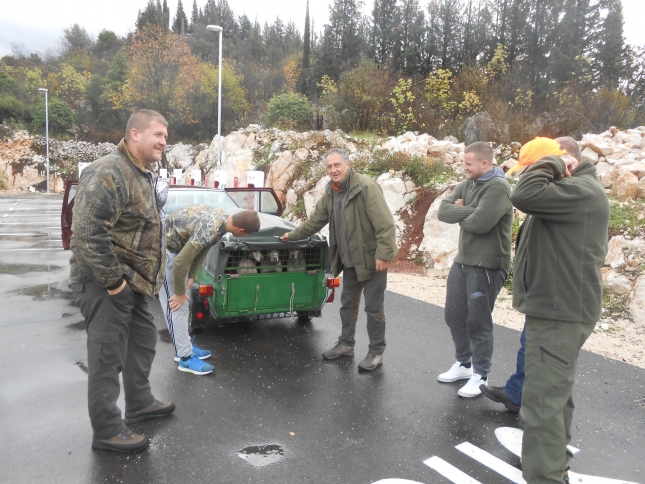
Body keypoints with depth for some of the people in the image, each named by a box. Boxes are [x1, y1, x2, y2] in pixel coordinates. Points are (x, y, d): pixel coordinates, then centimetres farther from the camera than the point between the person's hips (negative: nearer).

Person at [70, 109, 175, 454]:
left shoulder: (142, 175, 13)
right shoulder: (110, 173, -20)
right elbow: (88, 232, -28)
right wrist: (112, 280, -22)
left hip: (131, 280, 10)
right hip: (105, 282, -10)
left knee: (143, 338, 21)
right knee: (107, 354, -1)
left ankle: (139, 403, 39)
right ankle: (107, 431, 13)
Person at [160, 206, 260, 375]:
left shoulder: (221, 217, -4)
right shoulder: (211, 230, -33)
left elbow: (201, 248, 9)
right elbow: (181, 262, -30)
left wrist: (191, 277, 6)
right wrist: (179, 293, -17)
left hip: (174, 247, 10)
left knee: (183, 303, 17)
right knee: (176, 305, -4)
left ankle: (185, 345, 29)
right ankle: (185, 358, 4)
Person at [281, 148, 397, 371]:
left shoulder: (366, 187, -18)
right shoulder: (330, 193, 7)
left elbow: (385, 223, -22)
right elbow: (315, 221, 20)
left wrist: (383, 254, -25)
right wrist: (293, 235, 25)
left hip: (372, 258, -8)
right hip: (349, 260, 8)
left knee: (373, 307, 2)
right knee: (347, 304, 18)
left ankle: (376, 352, 16)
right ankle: (346, 344, 35)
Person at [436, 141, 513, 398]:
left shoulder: (498, 187, -16)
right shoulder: (466, 185, 9)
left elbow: (479, 223, -26)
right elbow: (443, 211, -2)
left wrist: (460, 214, -7)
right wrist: (469, 211, -19)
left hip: (486, 265, -8)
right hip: (462, 260, 8)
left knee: (478, 321, 1)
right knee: (454, 315, 15)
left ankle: (480, 376, 18)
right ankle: (464, 364, 33)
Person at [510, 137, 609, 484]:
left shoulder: (580, 190, -17)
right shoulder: (574, 191, 17)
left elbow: (524, 195, -30)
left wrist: (553, 163, -16)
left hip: (560, 311, -11)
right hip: (559, 307, 11)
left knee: (543, 400, -9)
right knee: (555, 391, 22)